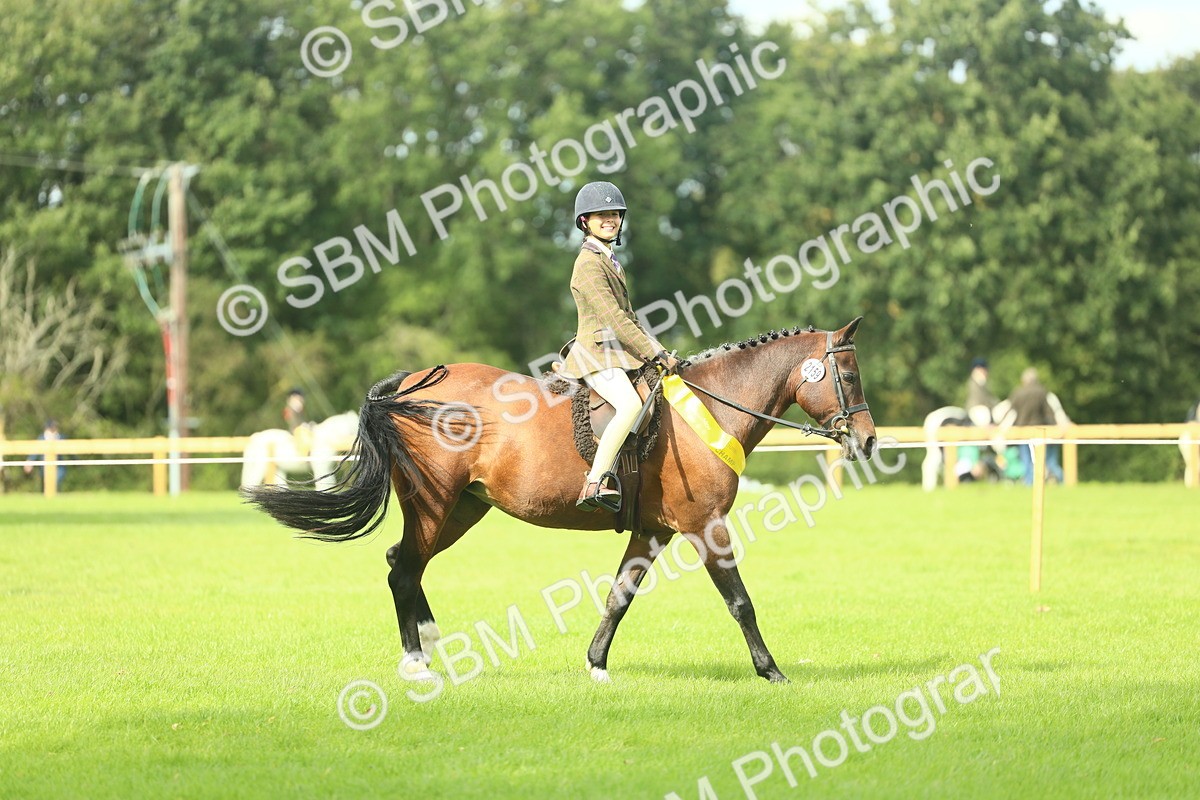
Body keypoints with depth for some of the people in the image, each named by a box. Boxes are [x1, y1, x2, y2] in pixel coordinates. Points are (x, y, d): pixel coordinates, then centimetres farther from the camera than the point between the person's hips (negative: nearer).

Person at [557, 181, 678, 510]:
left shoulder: (610, 260, 19)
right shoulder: (589, 264, -13)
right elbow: (614, 319, -19)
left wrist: (655, 351, 15)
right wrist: (655, 353, -18)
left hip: (620, 352, 11)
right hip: (597, 354, -11)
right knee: (630, 404, -33)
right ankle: (593, 485, -38)